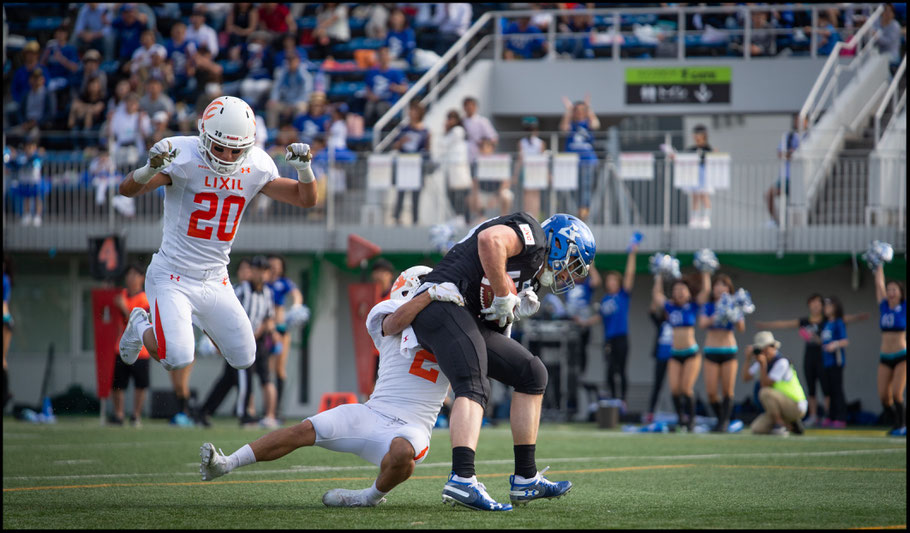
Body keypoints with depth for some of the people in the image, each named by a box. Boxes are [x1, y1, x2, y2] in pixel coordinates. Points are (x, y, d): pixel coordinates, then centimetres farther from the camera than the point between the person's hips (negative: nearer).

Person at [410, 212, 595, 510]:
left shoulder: (530, 274, 28)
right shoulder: (532, 235, -1)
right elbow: (491, 240, -23)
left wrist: (515, 311, 3)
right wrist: (504, 298, -16)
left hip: (464, 319, 10)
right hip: (442, 307, -10)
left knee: (532, 374, 14)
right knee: (473, 388, -27)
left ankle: (525, 480, 15)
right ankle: (462, 480, -47)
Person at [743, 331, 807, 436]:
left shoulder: (782, 362, -19)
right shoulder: (764, 361, 7)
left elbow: (766, 385, -23)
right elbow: (746, 377, 7)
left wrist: (762, 365, -28)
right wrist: (748, 359, -2)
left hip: (796, 407, -8)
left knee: (765, 393, -31)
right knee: (756, 429, -6)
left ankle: (780, 426, -19)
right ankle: (790, 424, 11)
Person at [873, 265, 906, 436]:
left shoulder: (905, 307, -1)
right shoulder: (884, 307, 8)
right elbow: (879, 283, 12)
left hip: (902, 356, -4)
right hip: (885, 358, 4)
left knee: (897, 393, -13)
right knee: (884, 396, -2)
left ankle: (901, 425, 1)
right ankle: (897, 423, 16)